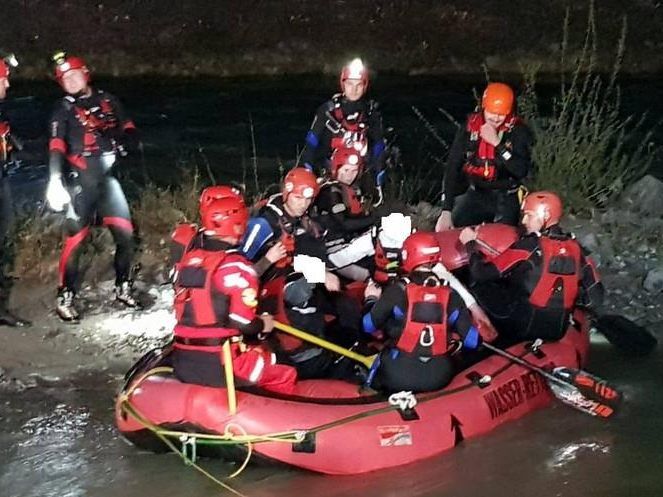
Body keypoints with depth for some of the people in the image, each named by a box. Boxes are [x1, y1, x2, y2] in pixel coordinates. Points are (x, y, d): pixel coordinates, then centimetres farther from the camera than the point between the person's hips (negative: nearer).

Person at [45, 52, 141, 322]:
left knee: (126, 235, 1)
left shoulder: (108, 100, 12)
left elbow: (131, 132, 16)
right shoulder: (64, 109, -1)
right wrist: (55, 181, -29)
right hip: (80, 180, -4)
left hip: (107, 176, 4)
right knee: (74, 240, -7)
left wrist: (122, 142, -7)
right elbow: (56, 148, -14)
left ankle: (123, 289, 19)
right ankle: (65, 298, 1)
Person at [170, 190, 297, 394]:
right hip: (220, 364, -8)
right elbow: (243, 322, -16)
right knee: (286, 377, 7)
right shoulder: (236, 266, -13)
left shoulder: (187, 260, 9)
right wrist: (263, 325, 5)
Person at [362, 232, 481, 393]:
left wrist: (372, 299, 21)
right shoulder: (451, 295, 1)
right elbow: (472, 340, 3)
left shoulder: (398, 290, -7)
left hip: (397, 376, -2)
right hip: (439, 379, 2)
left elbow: (368, 325, 2)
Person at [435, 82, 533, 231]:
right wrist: (446, 211, -14)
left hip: (506, 198, -2)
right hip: (476, 195, 2)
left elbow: (522, 171, -19)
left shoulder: (518, 130, -11)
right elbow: (453, 167, -7)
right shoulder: (470, 126, -5)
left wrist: (498, 144, -27)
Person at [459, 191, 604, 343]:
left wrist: (471, 244, 5)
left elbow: (481, 273, -12)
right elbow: (595, 298, 3)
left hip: (522, 327, -6)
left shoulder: (530, 246, -13)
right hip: (558, 331, 6)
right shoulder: (575, 248, 2)